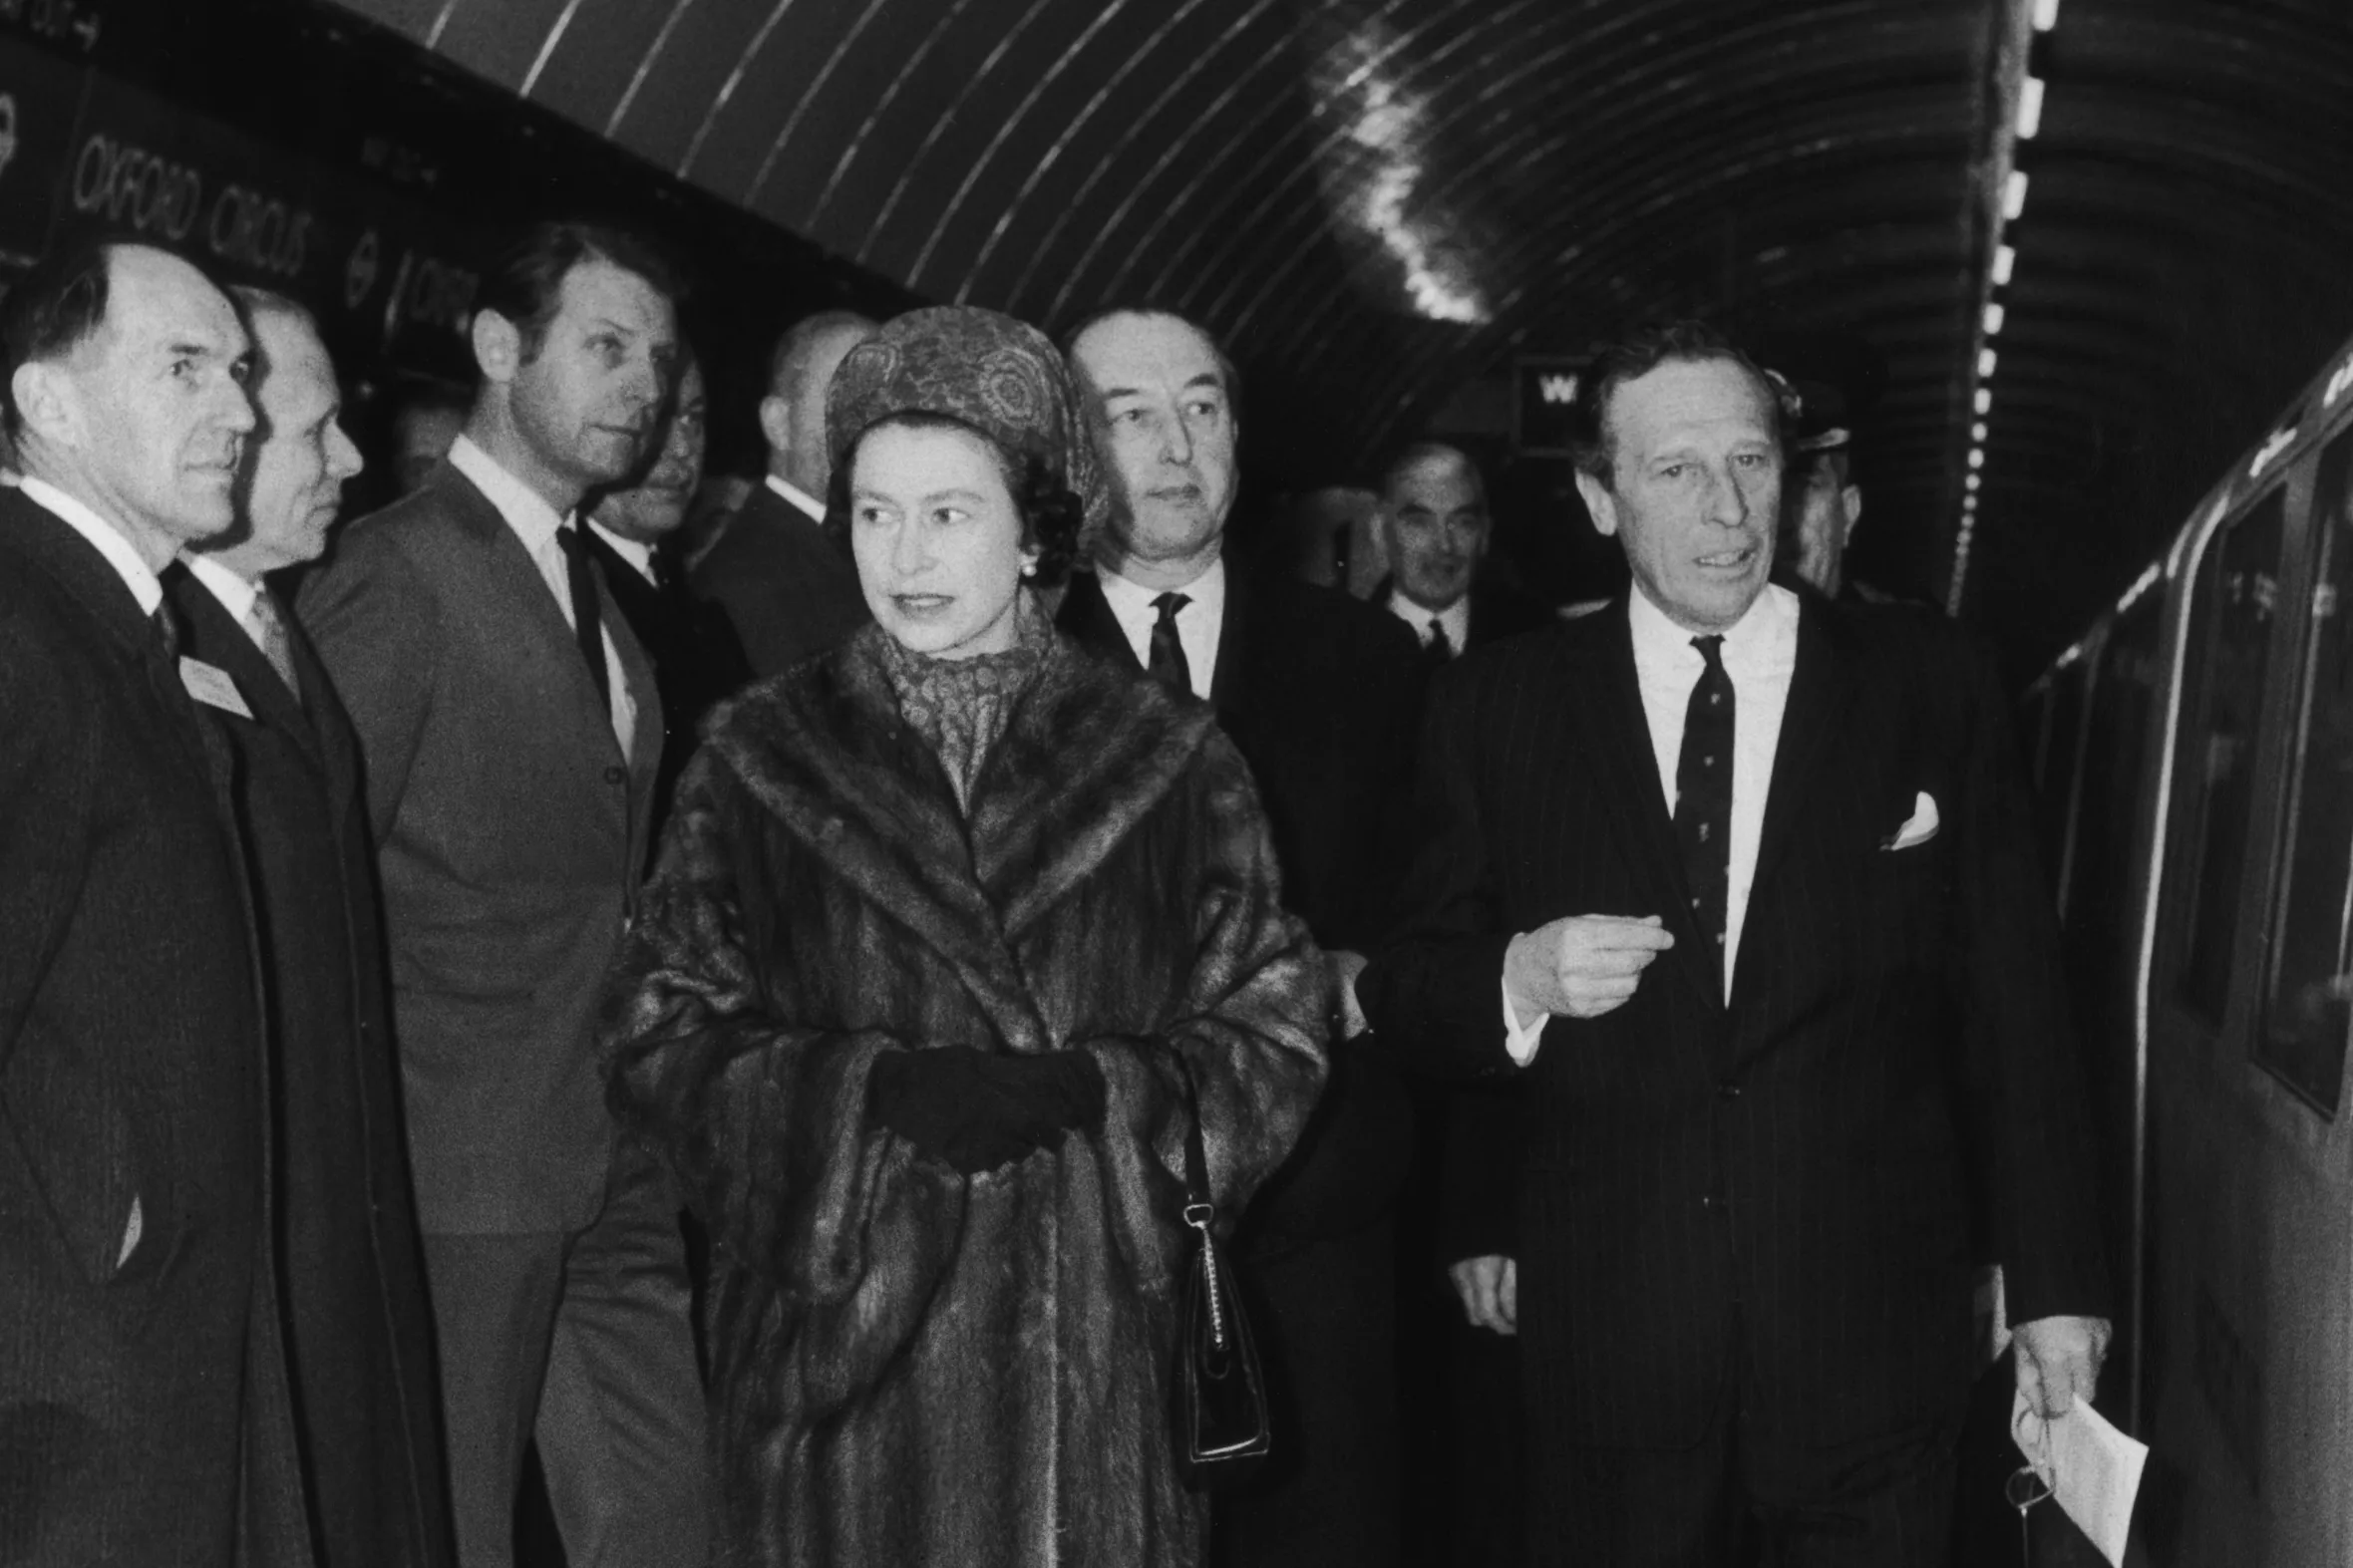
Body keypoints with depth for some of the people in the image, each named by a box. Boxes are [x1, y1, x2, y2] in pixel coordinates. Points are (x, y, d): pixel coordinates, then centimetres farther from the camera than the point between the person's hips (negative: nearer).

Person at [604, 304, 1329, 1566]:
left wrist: (1092, 1090, -15)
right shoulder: (763, 756, 4)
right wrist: (875, 1090, -14)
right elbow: (660, 1041, 1)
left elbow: (1272, 1045, 2)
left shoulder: (1165, 763, 3)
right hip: (837, 1335, 0)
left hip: (1093, 1342, 0)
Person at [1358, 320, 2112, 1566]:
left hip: (1872, 1334, 0)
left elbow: (2012, 1007, 3)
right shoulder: (1499, 706, 1)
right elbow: (1408, 983, 6)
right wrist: (1518, 981, -16)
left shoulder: (1927, 686, 0)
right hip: (1605, 1336, 0)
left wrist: (2055, 1285, 4)